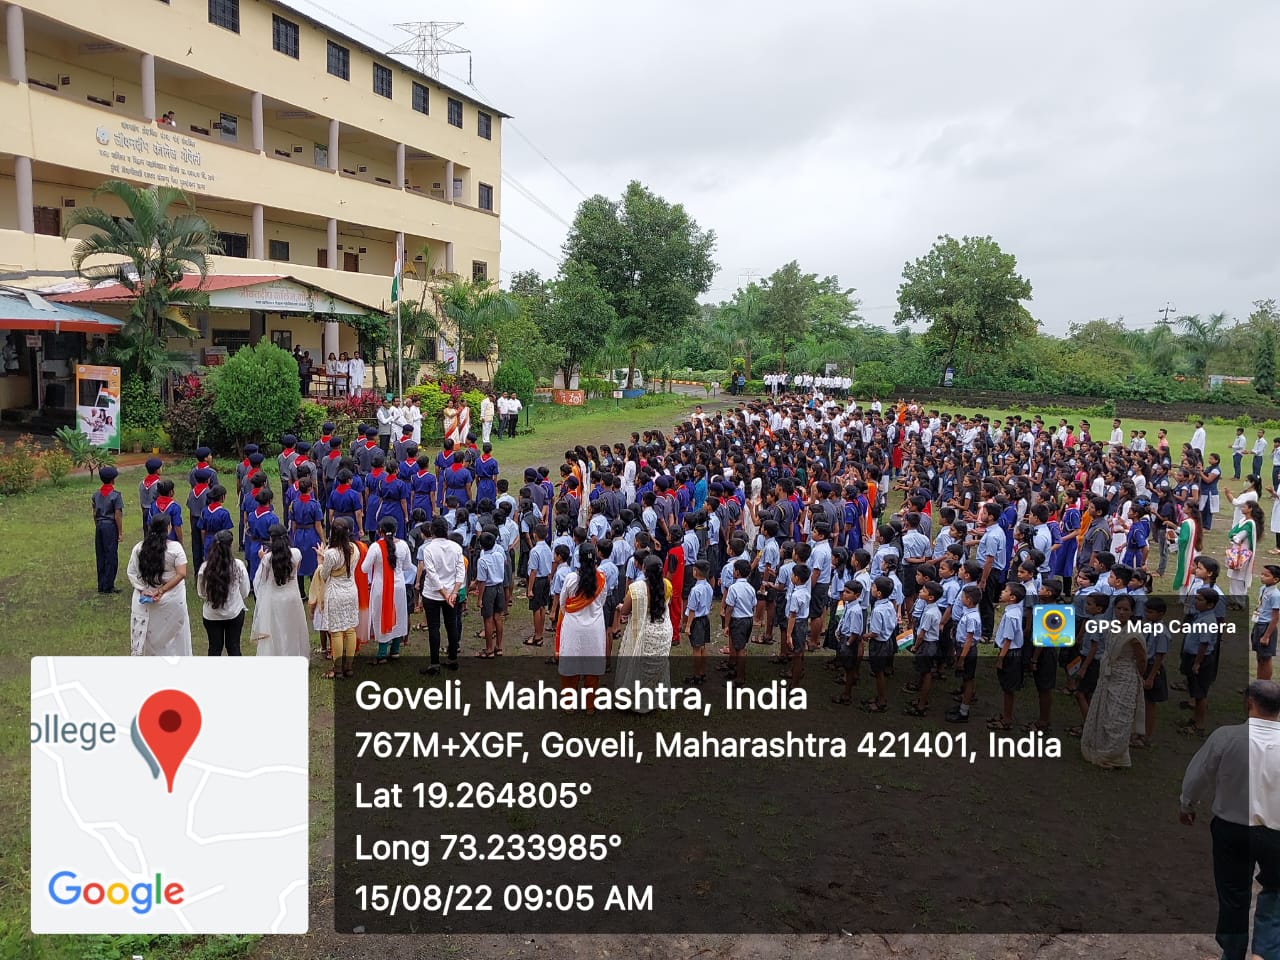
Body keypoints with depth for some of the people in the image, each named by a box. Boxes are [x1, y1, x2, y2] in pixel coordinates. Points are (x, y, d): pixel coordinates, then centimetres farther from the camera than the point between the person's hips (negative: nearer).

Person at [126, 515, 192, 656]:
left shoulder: (139, 548, -5)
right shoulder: (175, 547, -14)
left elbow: (131, 572, -5)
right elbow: (181, 574, -19)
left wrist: (143, 590, -9)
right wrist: (162, 590, -16)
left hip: (145, 600, 2)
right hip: (172, 600, -2)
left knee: (147, 635, 15)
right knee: (172, 634, 12)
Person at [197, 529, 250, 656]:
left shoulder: (205, 567, -15)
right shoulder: (238, 565, -18)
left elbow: (201, 593, -3)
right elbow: (245, 593, -7)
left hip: (212, 615, 1)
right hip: (235, 612, -1)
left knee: (214, 647, 15)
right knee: (233, 646, 14)